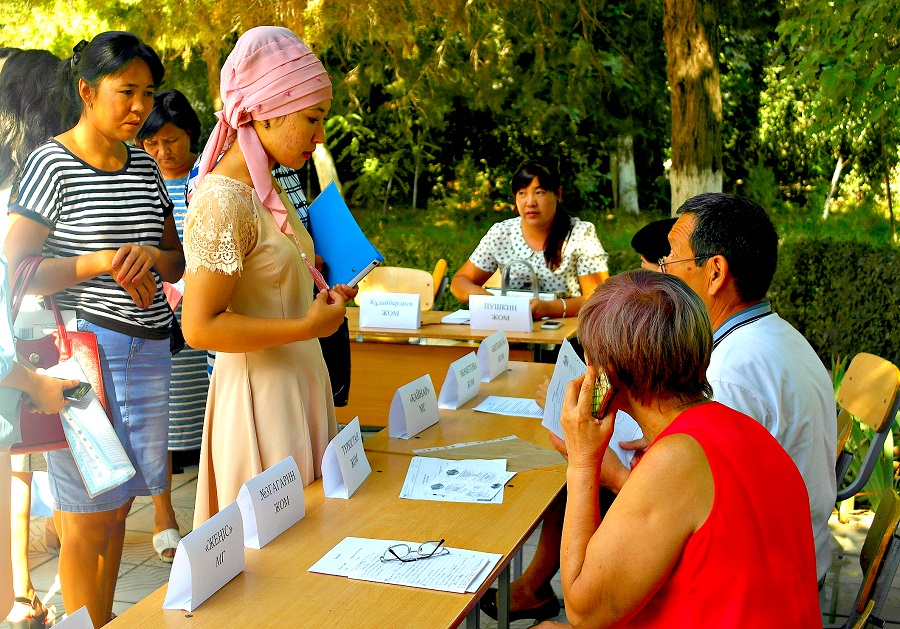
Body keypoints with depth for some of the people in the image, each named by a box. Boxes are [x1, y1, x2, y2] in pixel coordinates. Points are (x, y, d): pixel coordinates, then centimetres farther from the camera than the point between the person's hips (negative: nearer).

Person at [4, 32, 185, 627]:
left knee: (117, 506, 13)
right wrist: (102, 263, -18)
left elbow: (179, 263, 16)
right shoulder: (52, 164, -8)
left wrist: (152, 257, -7)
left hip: (148, 350, 6)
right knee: (90, 518, 1)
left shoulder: (145, 167, 10)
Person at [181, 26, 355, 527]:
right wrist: (309, 326, -20)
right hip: (260, 392, -9)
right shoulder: (222, 202, -19)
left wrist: (325, 296, 8)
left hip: (298, 384, 9)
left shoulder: (266, 191, 10)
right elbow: (200, 326, -22)